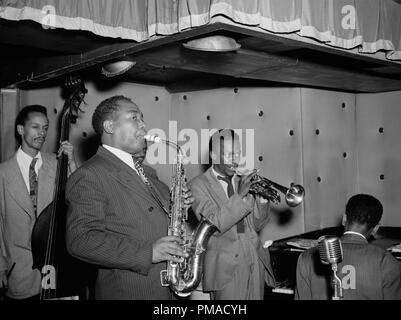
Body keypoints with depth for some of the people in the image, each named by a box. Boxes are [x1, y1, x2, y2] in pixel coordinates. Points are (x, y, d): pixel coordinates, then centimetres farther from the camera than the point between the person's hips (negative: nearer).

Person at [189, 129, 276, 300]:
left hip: (255, 262, 5)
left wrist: (261, 198, -5)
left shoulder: (242, 182, 11)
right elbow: (214, 225, -17)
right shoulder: (198, 185, -5)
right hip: (227, 267, -5)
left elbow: (256, 226, 11)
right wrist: (239, 195, -23)